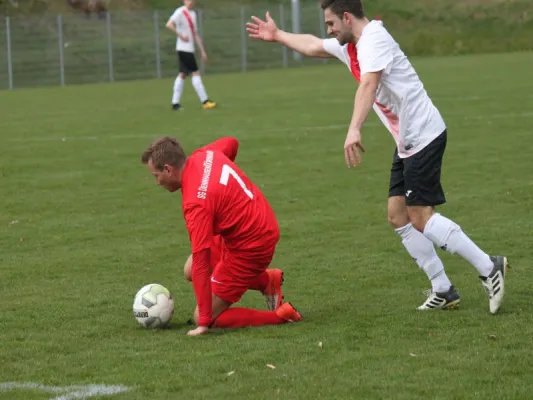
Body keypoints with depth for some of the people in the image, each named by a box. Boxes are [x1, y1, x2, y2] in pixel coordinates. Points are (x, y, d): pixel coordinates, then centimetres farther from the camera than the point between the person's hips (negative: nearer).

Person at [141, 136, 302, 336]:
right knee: (191, 270, 20)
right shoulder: (204, 155, -4)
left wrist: (204, 322, -25)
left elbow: (201, 265, -28)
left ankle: (281, 315, -3)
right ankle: (267, 280, 19)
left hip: (249, 248, -9)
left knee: (202, 318, -2)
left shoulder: (195, 203, -27)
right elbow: (231, 143, 22)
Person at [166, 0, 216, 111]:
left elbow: (195, 34, 20)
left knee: (183, 74, 8)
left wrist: (202, 51, 18)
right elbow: (169, 25, -25)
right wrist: (180, 35, -19)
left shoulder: (192, 14, 16)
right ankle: (205, 101, -6)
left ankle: (175, 103, 10)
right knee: (196, 73, -8)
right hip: (184, 48, -9)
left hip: (189, 49, 9)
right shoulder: (180, 12, -11)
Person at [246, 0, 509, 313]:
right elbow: (312, 46, 32)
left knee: (421, 217, -14)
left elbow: (369, 85, -34)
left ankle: (489, 268, -7)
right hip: (407, 143, 10)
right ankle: (443, 291, 9)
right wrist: (277, 36, 42)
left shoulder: (374, 39, -17)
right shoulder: (349, 46, 12)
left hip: (424, 134, -10)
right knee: (399, 215, 6)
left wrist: (355, 130, -46)